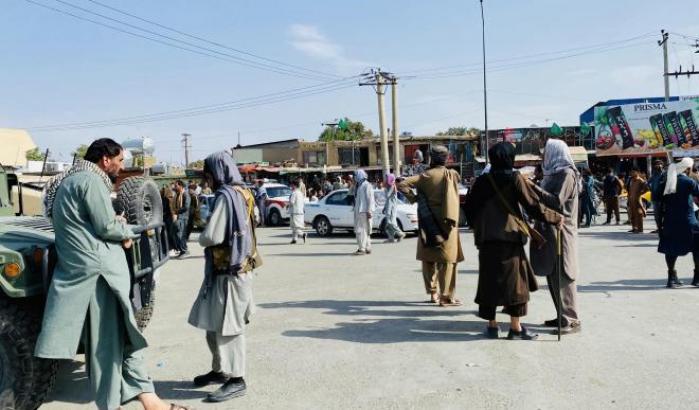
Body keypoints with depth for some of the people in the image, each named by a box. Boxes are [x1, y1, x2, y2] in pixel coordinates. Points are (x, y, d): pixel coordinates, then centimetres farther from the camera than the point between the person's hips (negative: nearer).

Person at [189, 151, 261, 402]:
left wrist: (200, 238, -1)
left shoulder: (226, 195, -17)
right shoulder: (241, 193, 11)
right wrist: (207, 237, 7)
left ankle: (236, 379, 9)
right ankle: (220, 370, 29)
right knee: (214, 323, 17)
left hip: (229, 270, -9)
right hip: (231, 267, 9)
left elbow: (212, 236, -22)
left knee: (227, 325, -1)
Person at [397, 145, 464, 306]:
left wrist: (413, 197, 2)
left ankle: (433, 293, 21)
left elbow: (402, 184, -7)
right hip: (445, 222, -2)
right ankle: (446, 297, 0)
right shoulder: (452, 174, -3)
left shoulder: (425, 176, -2)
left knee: (428, 258, 15)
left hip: (428, 224, 2)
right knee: (447, 259, 2)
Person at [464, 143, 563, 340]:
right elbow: (533, 205, -8)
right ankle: (515, 328, 8)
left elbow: (468, 207, 8)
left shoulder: (482, 181, 4)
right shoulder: (515, 178, -6)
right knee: (514, 280, 5)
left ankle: (492, 325, 15)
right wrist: (556, 217, 4)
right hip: (510, 237, -4)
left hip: (486, 238, 4)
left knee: (489, 280, 10)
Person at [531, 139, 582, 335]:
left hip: (560, 233, -9)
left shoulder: (567, 174, -11)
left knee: (561, 277, -5)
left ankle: (572, 320, 2)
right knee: (552, 276, 13)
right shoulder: (554, 173, 15)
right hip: (550, 231, 9)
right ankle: (563, 316, 22)